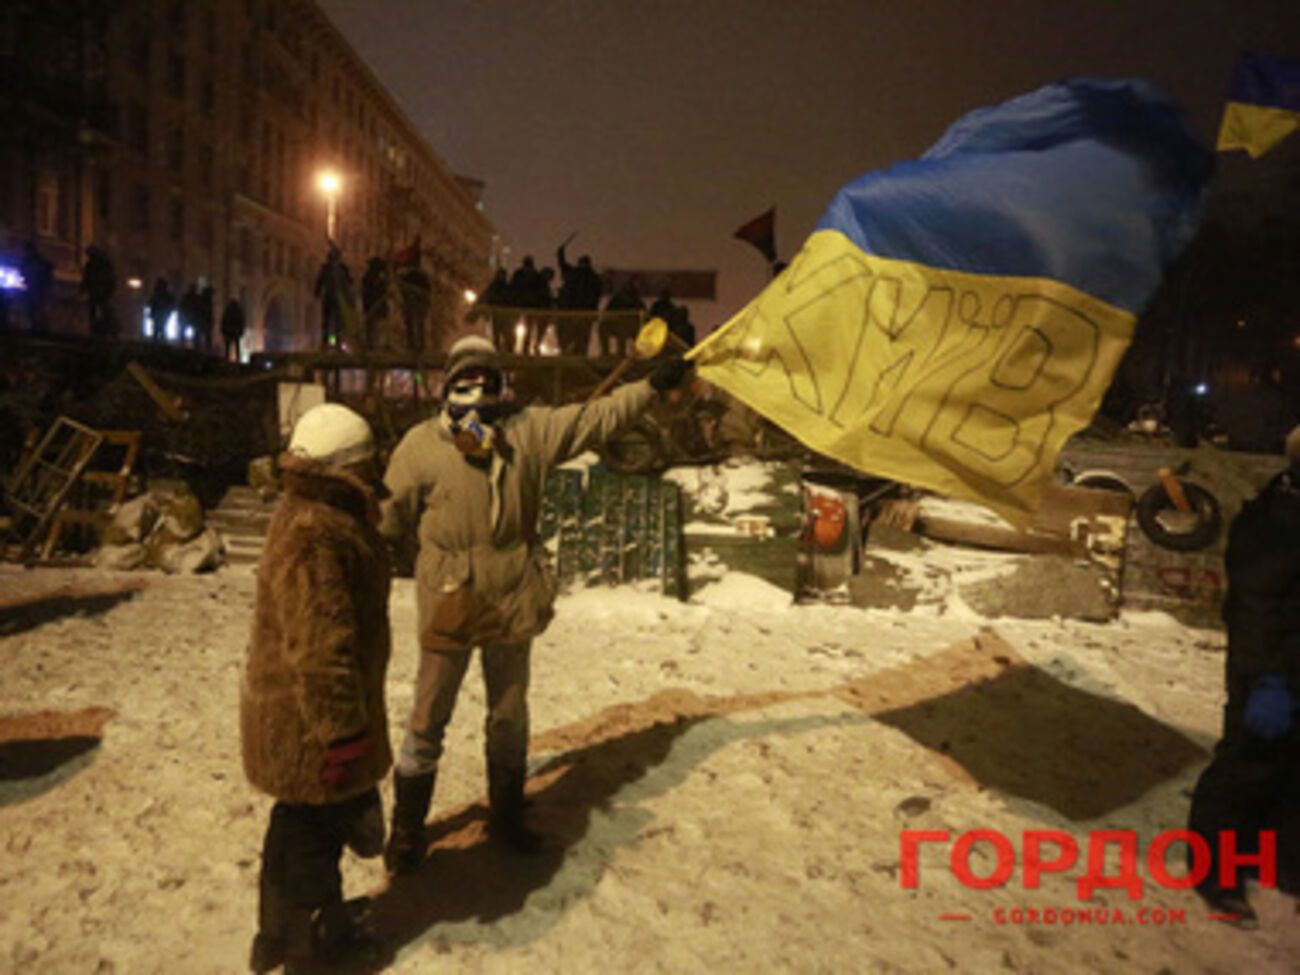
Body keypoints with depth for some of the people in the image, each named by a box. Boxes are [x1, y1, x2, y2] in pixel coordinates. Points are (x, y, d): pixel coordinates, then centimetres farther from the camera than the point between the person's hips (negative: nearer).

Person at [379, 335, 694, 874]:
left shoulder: (530, 431, 1)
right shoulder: (421, 443, -5)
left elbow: (596, 417, 6)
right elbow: (393, 517, 2)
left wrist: (653, 384, 5)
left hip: (513, 601, 3)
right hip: (448, 602, -3)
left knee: (510, 717, 18)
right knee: (428, 720, 8)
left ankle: (506, 815, 39)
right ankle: (407, 829, 28)